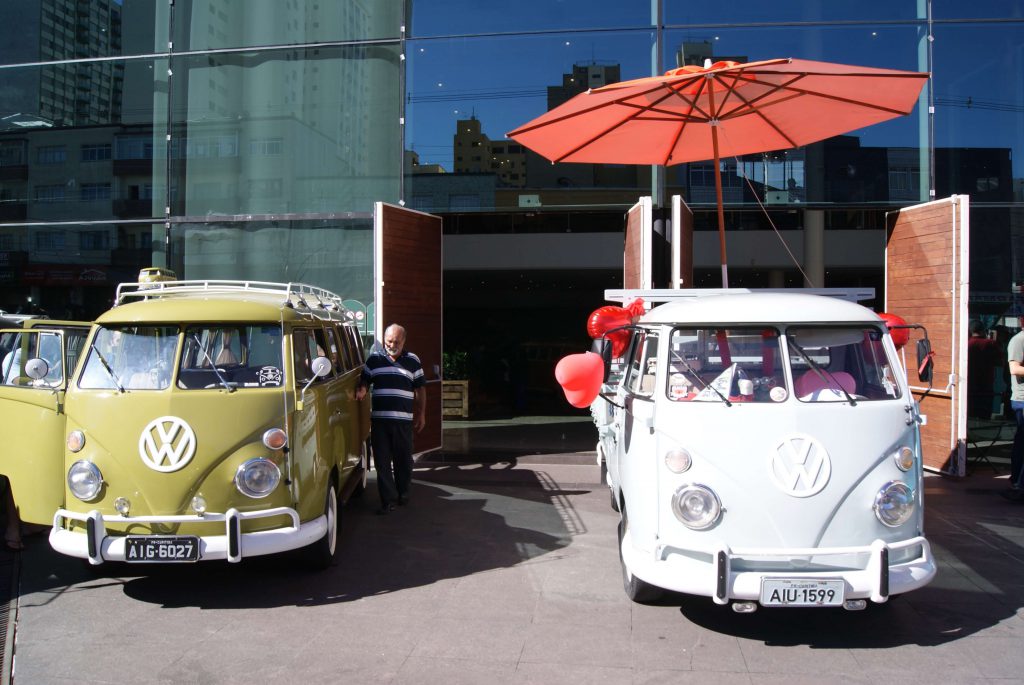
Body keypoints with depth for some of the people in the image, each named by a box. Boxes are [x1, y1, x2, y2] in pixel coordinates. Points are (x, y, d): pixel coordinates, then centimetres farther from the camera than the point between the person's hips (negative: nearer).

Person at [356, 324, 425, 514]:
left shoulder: (413, 361, 6)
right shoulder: (374, 359, 8)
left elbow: (420, 389, 10)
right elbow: (364, 381, 13)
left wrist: (421, 414, 7)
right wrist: (361, 391, -10)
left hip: (403, 420, 0)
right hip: (379, 419, 1)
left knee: (403, 459, 9)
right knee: (382, 461, 1)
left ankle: (403, 492, 29)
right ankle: (388, 499, 7)